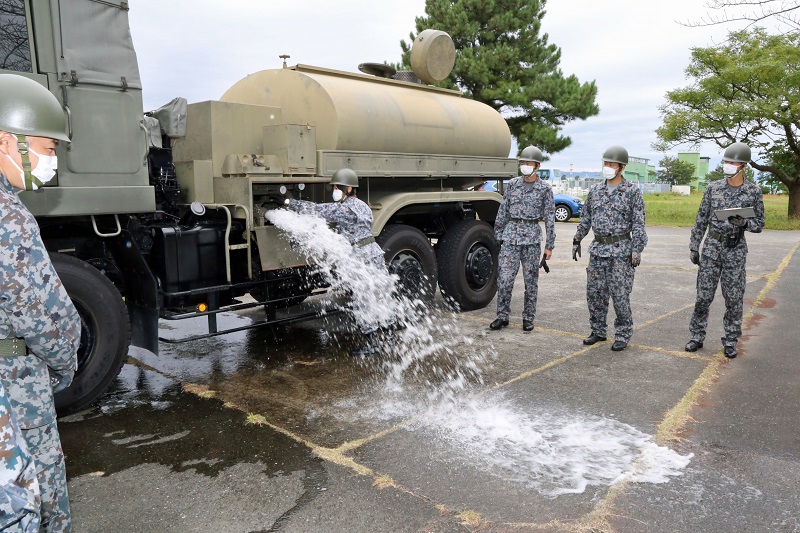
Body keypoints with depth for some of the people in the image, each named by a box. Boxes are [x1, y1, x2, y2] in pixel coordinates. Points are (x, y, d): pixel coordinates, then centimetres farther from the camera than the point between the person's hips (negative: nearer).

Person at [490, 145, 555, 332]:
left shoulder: (545, 189, 3)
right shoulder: (512, 184, 8)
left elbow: (550, 218, 3)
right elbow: (502, 212, 11)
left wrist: (549, 245, 0)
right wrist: (498, 236, 7)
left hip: (532, 237, -1)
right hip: (510, 235, 1)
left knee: (531, 280, 6)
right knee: (504, 278, -3)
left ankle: (528, 318, 17)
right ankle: (502, 317, 8)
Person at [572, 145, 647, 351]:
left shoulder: (632, 191, -4)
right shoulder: (595, 191, 10)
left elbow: (638, 223, -7)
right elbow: (585, 218, 17)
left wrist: (637, 249, -13)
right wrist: (577, 240, 13)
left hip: (621, 250, -5)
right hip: (598, 249, 5)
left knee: (620, 294, -2)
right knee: (594, 292, 8)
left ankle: (623, 336, 11)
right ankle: (598, 331, 22)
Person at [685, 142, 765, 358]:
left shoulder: (753, 192, -1)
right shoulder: (713, 188, 1)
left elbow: (759, 225, 3)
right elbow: (701, 220, 5)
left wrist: (744, 222, -19)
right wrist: (693, 247, 2)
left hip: (735, 248, -1)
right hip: (711, 245, 1)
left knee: (734, 297, 5)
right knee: (703, 294, 4)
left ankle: (730, 341, 17)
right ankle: (697, 336, 15)